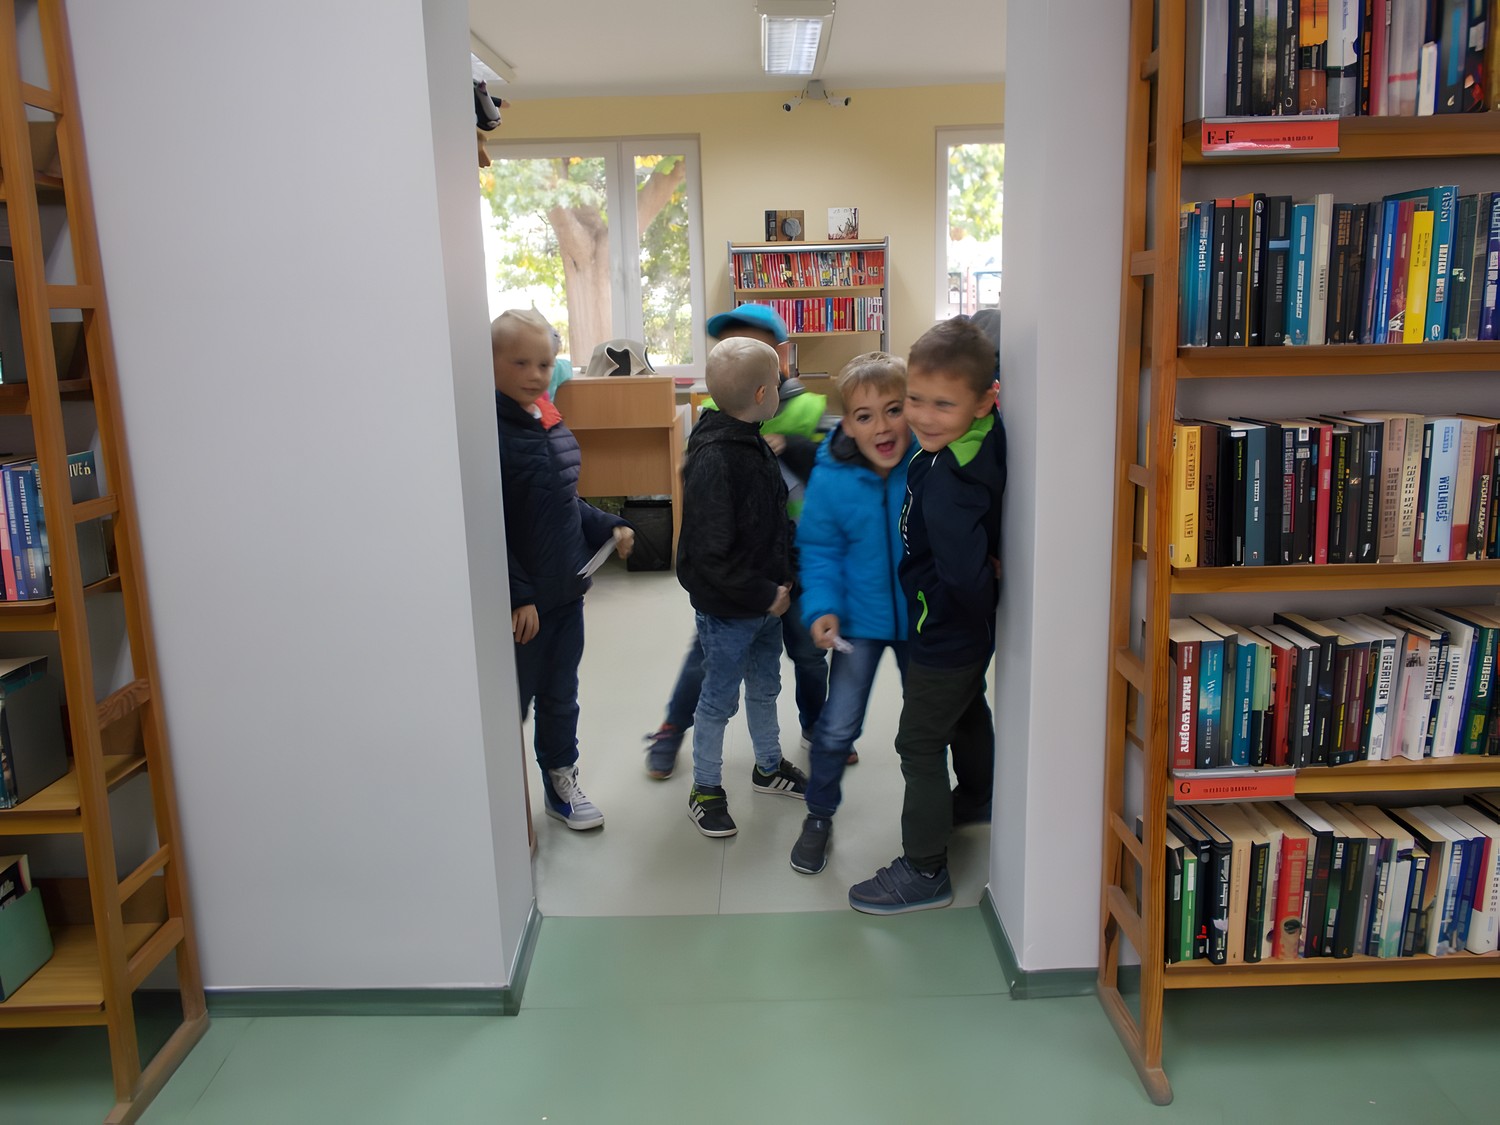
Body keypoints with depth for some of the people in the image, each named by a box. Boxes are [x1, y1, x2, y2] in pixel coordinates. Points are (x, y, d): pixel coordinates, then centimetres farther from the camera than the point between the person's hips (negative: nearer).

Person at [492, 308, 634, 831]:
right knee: (513, 702, 8)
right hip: (522, 602, -7)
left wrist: (608, 528, 3)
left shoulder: (550, 423, 7)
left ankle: (561, 782, 39)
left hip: (566, 590, 8)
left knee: (561, 695, 21)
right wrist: (518, 596, -21)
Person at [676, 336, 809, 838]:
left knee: (765, 685, 23)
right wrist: (765, 594, -19)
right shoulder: (713, 459, -27)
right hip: (727, 608, -9)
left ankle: (769, 767, 43)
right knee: (720, 698, 8)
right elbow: (712, 555, -27)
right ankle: (705, 789, 27)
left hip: (766, 600, 9)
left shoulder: (753, 444, 3)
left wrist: (783, 578, 6)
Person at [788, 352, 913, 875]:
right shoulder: (831, 478, -17)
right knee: (837, 727, 3)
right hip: (861, 618, -1)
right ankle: (819, 815, 29)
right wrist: (823, 607, -20)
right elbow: (819, 549, -7)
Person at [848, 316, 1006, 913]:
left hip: (945, 635, -10)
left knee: (920, 745, 4)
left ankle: (924, 871, 19)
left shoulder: (947, 486, -38)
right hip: (971, 635, 10)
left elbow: (967, 575, -41)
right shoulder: (989, 429, -12)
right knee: (968, 713, 31)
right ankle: (974, 801, 56)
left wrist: (985, 593, -21)